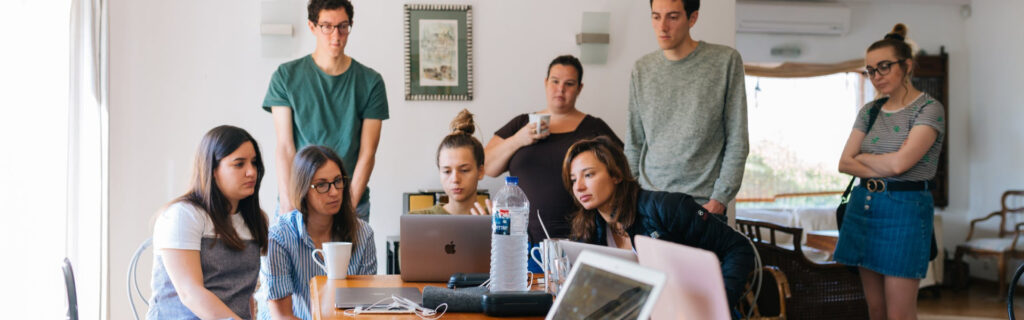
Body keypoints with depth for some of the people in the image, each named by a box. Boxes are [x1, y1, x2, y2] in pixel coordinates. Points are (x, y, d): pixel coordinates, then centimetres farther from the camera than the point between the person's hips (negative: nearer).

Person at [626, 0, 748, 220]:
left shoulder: (726, 61, -2)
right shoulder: (642, 70, 8)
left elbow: (737, 142, -3)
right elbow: (634, 144, 11)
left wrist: (719, 200, -9)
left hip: (704, 205, -3)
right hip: (648, 202, 3)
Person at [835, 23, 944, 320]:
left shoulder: (929, 108, -6)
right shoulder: (869, 111, 12)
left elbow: (900, 163, -18)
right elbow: (844, 163, 4)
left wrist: (863, 157, 0)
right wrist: (885, 166, -10)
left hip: (904, 210, -6)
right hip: (862, 206, 6)